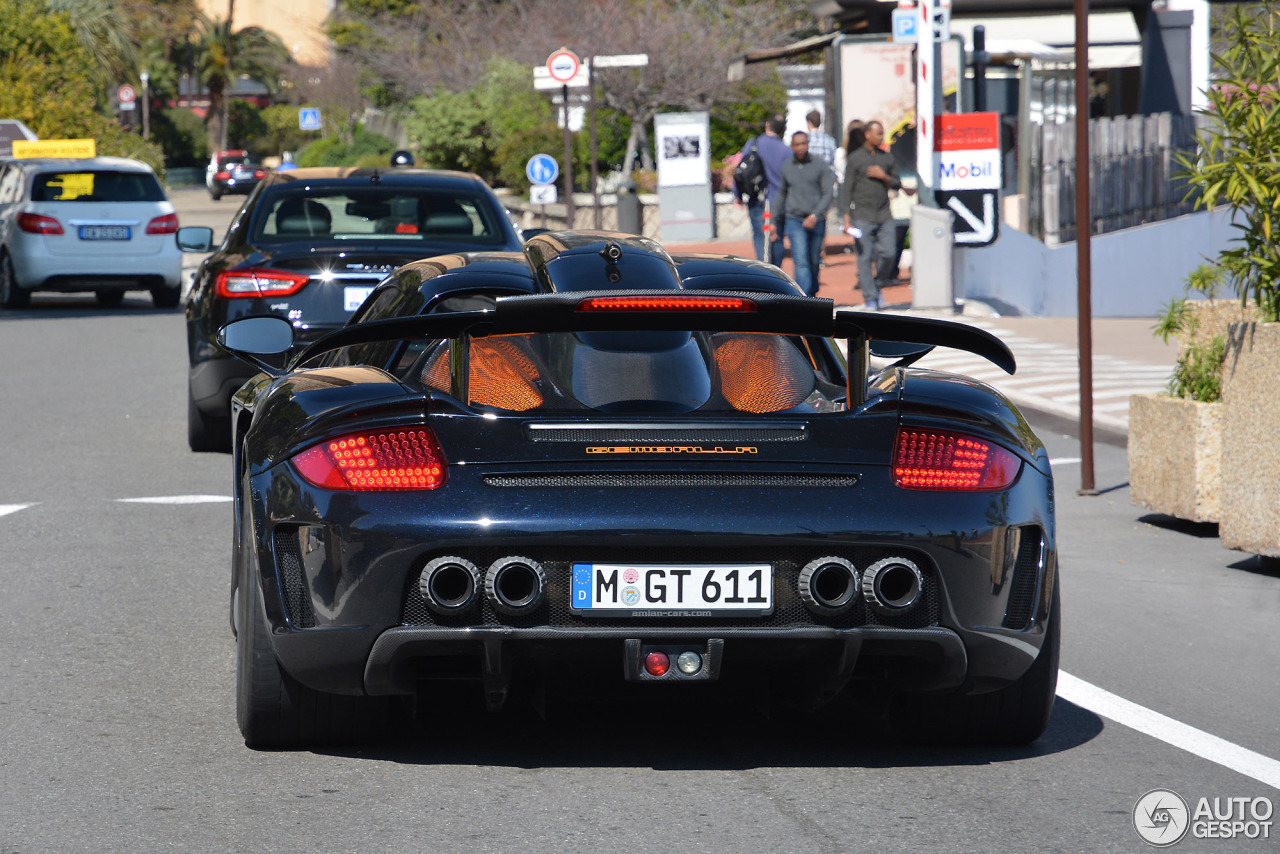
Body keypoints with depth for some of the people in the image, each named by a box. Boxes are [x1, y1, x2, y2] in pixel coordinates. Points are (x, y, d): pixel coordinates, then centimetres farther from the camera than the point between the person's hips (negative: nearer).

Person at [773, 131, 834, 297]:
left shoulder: (820, 165, 0)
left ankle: (812, 294, 29)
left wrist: (815, 215, -18)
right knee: (801, 262, -13)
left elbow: (828, 193, -5)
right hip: (794, 220, 0)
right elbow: (781, 194, 19)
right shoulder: (787, 167, 8)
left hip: (816, 222, 0)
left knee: (814, 263, 8)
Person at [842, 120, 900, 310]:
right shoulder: (855, 158, 1)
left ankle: (878, 286, 16)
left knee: (888, 253, -6)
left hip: (884, 215, 3)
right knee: (864, 257, -4)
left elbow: (897, 184, 17)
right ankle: (870, 298, 1)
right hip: (862, 215, -3)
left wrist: (884, 177, -4)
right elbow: (847, 189, 0)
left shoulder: (887, 158, 13)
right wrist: (847, 217, -6)